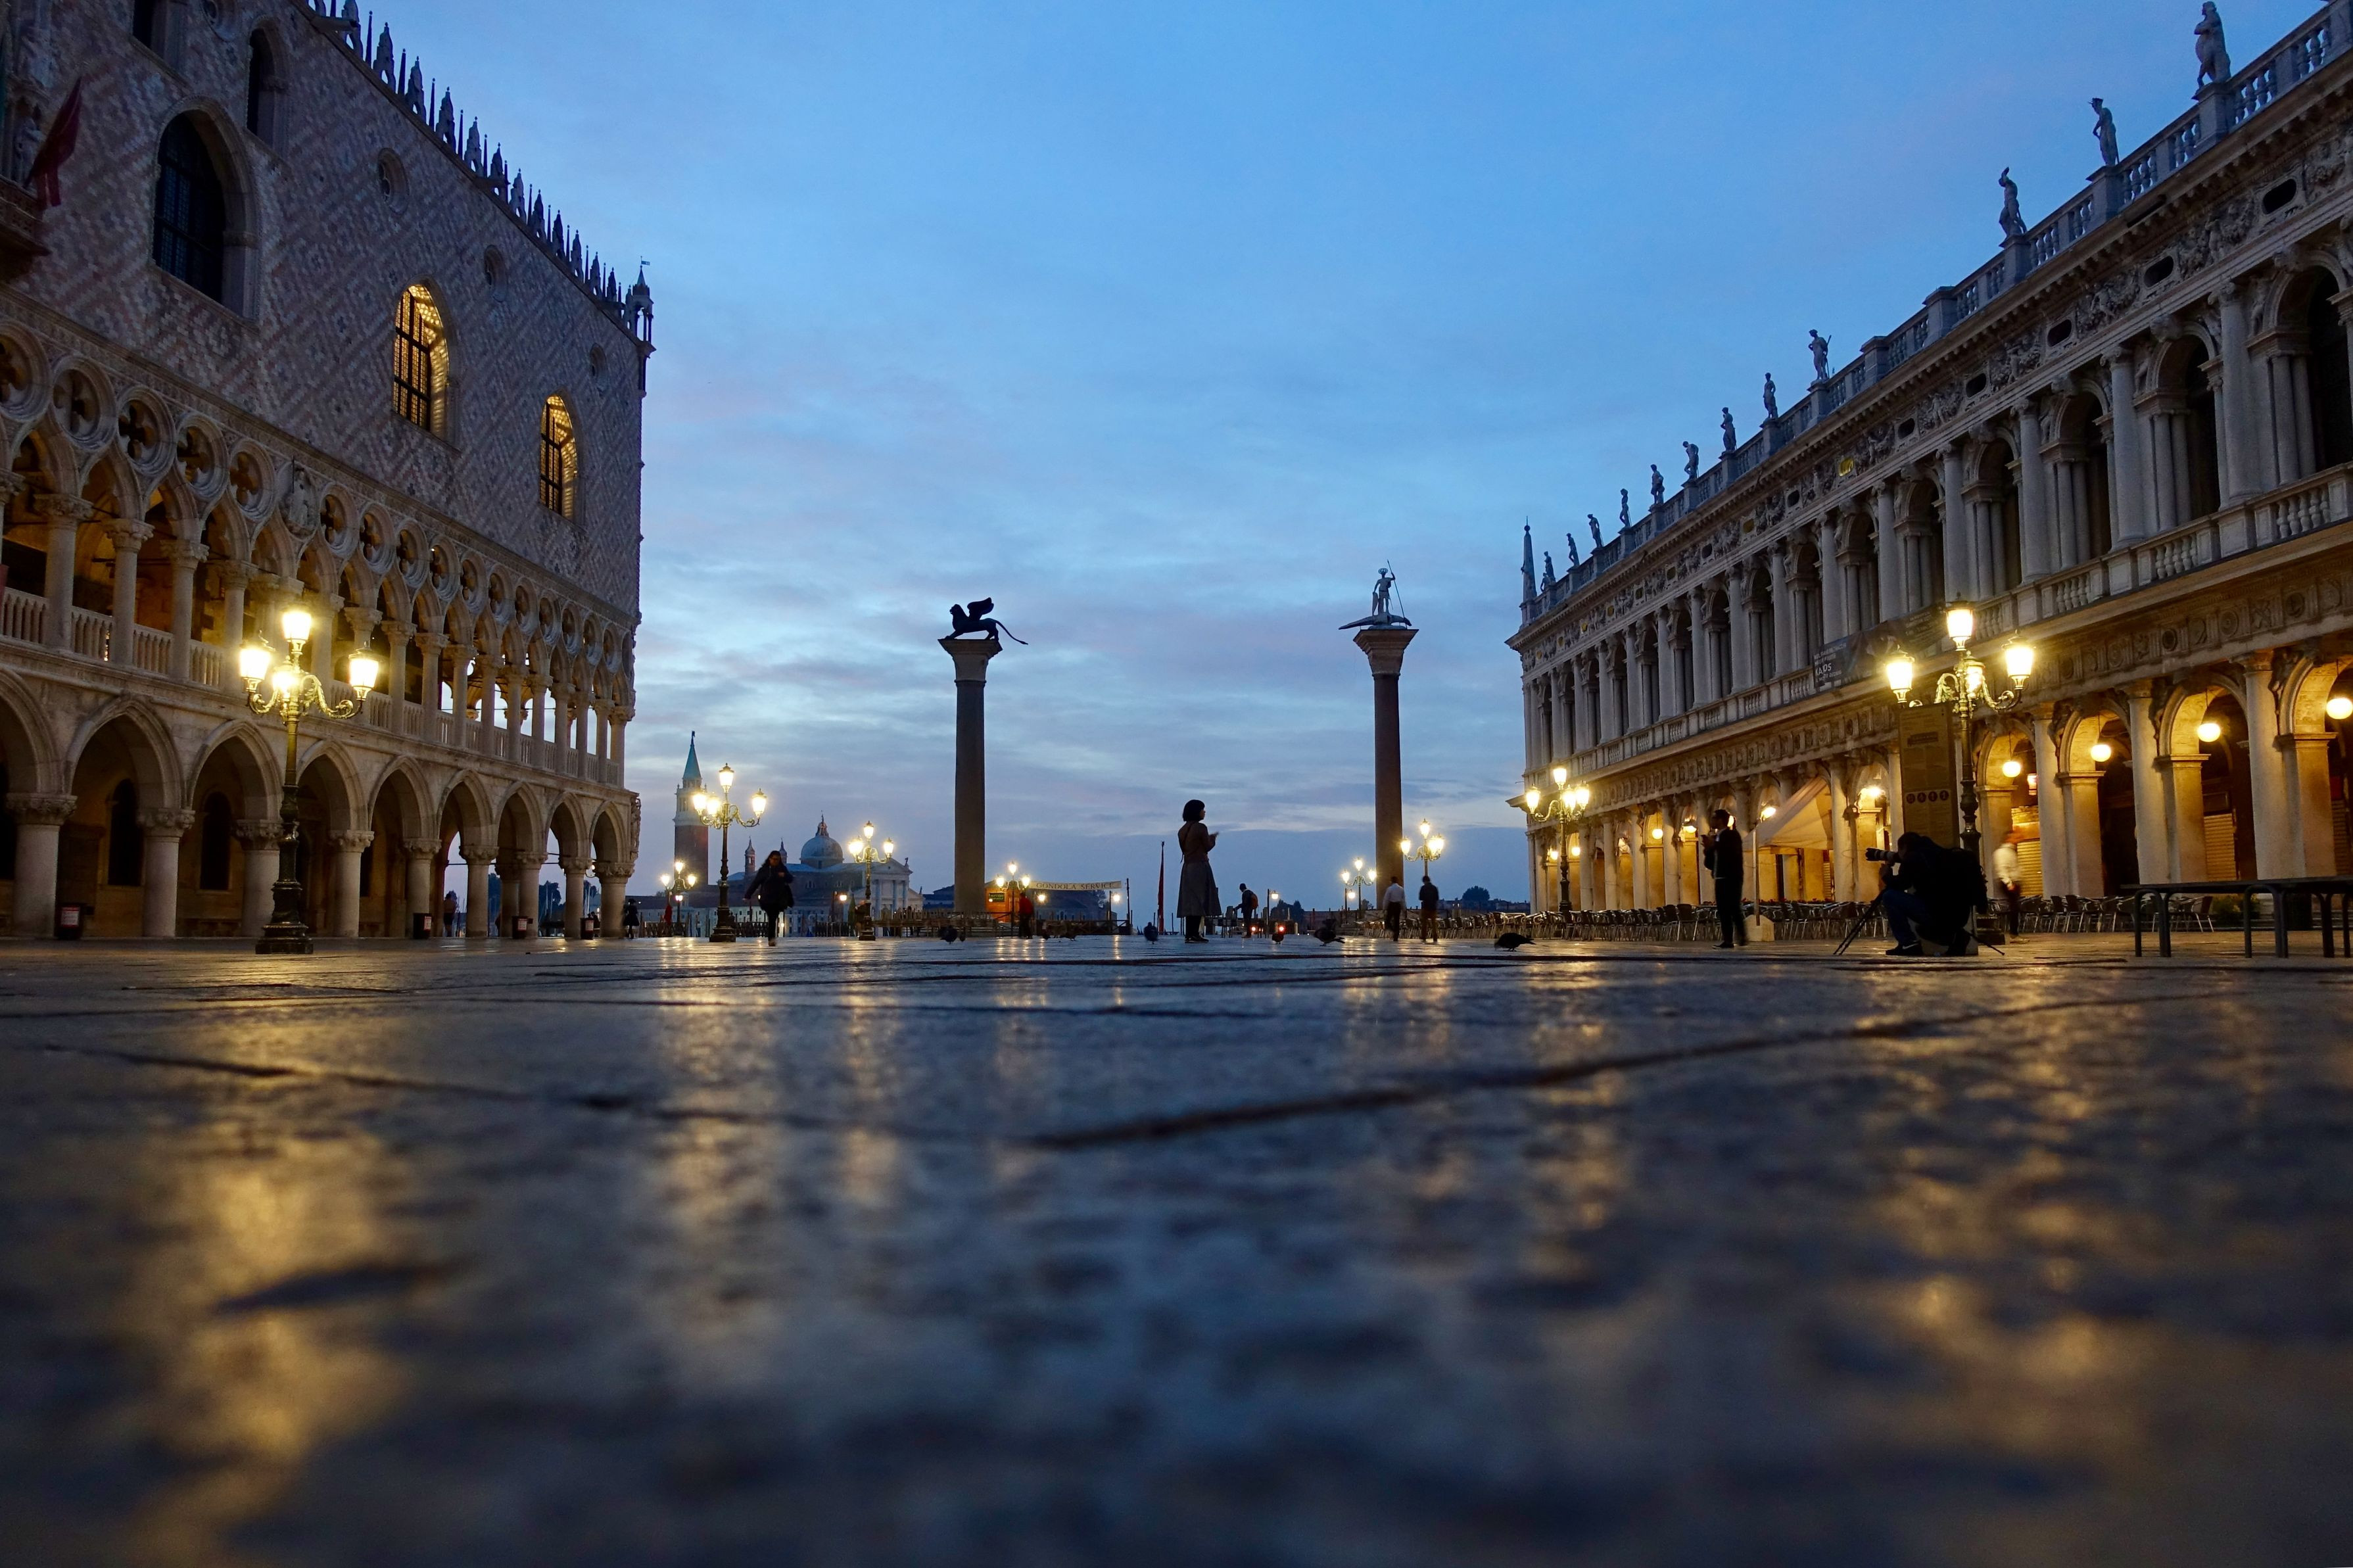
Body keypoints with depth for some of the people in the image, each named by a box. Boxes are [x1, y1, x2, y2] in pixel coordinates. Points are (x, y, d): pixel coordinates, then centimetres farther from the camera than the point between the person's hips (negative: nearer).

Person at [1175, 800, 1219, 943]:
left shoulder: (1182, 831, 12)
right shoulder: (1201, 827, -11)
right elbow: (1208, 847, -6)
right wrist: (1213, 838, 15)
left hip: (1187, 867, 7)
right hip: (1200, 867, -7)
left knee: (1189, 901, 7)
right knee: (1199, 900, -6)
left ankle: (1189, 934, 5)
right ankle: (1194, 934, -11)